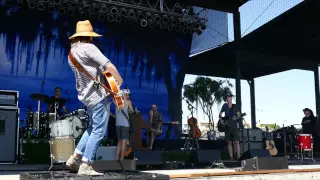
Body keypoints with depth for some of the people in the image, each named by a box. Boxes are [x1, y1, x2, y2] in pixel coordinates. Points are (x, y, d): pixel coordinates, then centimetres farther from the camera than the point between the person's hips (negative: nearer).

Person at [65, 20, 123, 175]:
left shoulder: (71, 53, 13)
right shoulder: (88, 47, -13)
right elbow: (109, 66, -20)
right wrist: (119, 80, -5)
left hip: (86, 95, 9)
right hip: (98, 94, -9)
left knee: (92, 128, 21)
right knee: (98, 131, -4)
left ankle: (75, 158, 19)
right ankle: (85, 166, -3)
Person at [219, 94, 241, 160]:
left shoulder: (235, 106, 7)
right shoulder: (225, 105, 6)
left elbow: (239, 115, 7)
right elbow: (220, 114, 13)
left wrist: (236, 117, -15)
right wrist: (221, 120, -2)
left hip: (234, 125, -1)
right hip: (227, 126, 1)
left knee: (236, 141, -9)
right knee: (229, 142, 2)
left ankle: (238, 157, -8)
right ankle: (231, 157, 6)